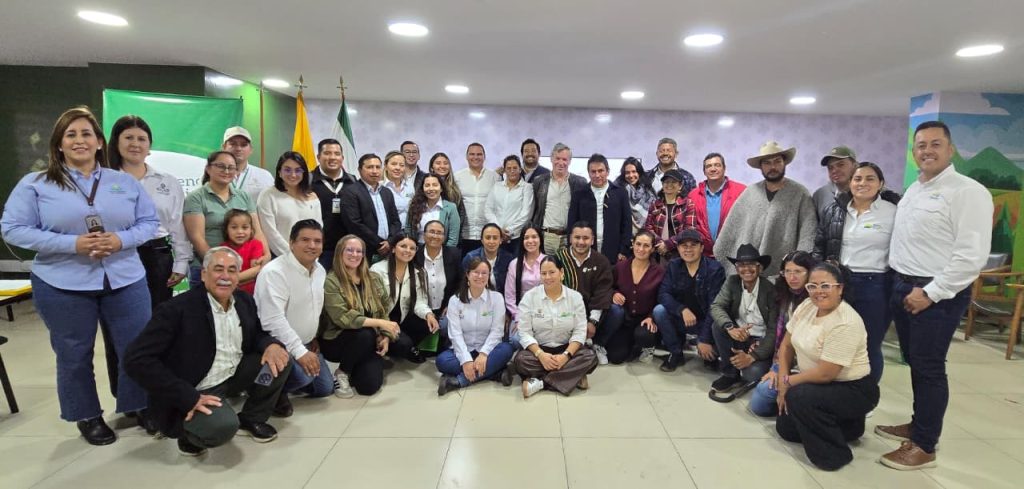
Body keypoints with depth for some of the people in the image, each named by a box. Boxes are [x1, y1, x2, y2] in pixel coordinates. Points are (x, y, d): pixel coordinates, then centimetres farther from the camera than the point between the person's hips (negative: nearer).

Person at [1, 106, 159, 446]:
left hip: (125, 281, 2)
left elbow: (149, 222, 6)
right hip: (62, 286, -1)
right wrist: (73, 244, -17)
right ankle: (88, 417, 30)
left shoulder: (125, 182, 7)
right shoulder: (35, 184, 0)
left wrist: (121, 240, -15)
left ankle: (143, 408, 25)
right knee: (74, 356, 11)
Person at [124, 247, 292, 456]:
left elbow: (257, 333, 12)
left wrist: (270, 344, -16)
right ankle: (189, 434, 4)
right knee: (223, 426, -33)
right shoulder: (177, 309, -20)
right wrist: (188, 397, -28)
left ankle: (252, 419, 12)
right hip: (196, 391, -7)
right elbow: (136, 360, -23)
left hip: (233, 376, 7)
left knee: (279, 358, -10)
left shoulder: (245, 301, 0)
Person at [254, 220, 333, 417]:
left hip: (306, 343, 8)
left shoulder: (320, 270, 3)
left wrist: (313, 338, 14)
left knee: (325, 388, 13)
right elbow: (273, 320, -32)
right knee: (303, 375, -34)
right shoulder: (274, 272, -25)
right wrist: (299, 351, -34)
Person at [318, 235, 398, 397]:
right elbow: (342, 318, -23)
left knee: (370, 386, -16)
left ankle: (357, 368, 21)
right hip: (336, 341, -4)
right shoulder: (331, 282, -14)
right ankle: (341, 373, -7)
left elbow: (384, 311, 8)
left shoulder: (374, 279, 5)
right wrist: (380, 323, -26)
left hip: (368, 343, 4)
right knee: (365, 334, -35)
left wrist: (385, 337, -8)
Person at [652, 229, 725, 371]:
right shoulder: (673, 266, -3)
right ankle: (676, 354, -4)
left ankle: (710, 355, 12)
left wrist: (705, 340, -26)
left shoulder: (715, 269, -15)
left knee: (706, 351, -30)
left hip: (706, 321, -3)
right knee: (659, 310, -24)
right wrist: (683, 310, -31)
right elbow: (663, 294, -12)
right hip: (681, 319, 3)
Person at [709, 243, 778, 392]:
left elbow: (774, 330, -17)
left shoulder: (771, 290, -15)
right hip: (738, 336, 4)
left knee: (752, 374, -30)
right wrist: (730, 328, -38)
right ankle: (731, 373, -8)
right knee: (718, 326, -26)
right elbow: (716, 307, -16)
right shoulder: (731, 282, -5)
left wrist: (752, 356, -26)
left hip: (761, 341, -4)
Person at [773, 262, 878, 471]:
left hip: (854, 389, -8)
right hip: (819, 384, 8)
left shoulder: (846, 324, -28)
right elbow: (787, 344, 4)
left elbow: (825, 374, -28)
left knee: (799, 397, -31)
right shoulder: (806, 307, -4)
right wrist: (782, 379, -7)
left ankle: (834, 454, -10)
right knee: (785, 428, 6)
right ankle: (844, 424, 23)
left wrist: (788, 382, -15)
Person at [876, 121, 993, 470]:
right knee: (914, 362, 17)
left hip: (938, 293, -7)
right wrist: (903, 284, 10)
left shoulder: (968, 191, -12)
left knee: (929, 367, 0)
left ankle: (924, 446, 12)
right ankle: (919, 424, 33)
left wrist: (930, 293, -18)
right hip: (903, 286, 8)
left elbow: (973, 254, -19)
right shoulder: (913, 190, 14)